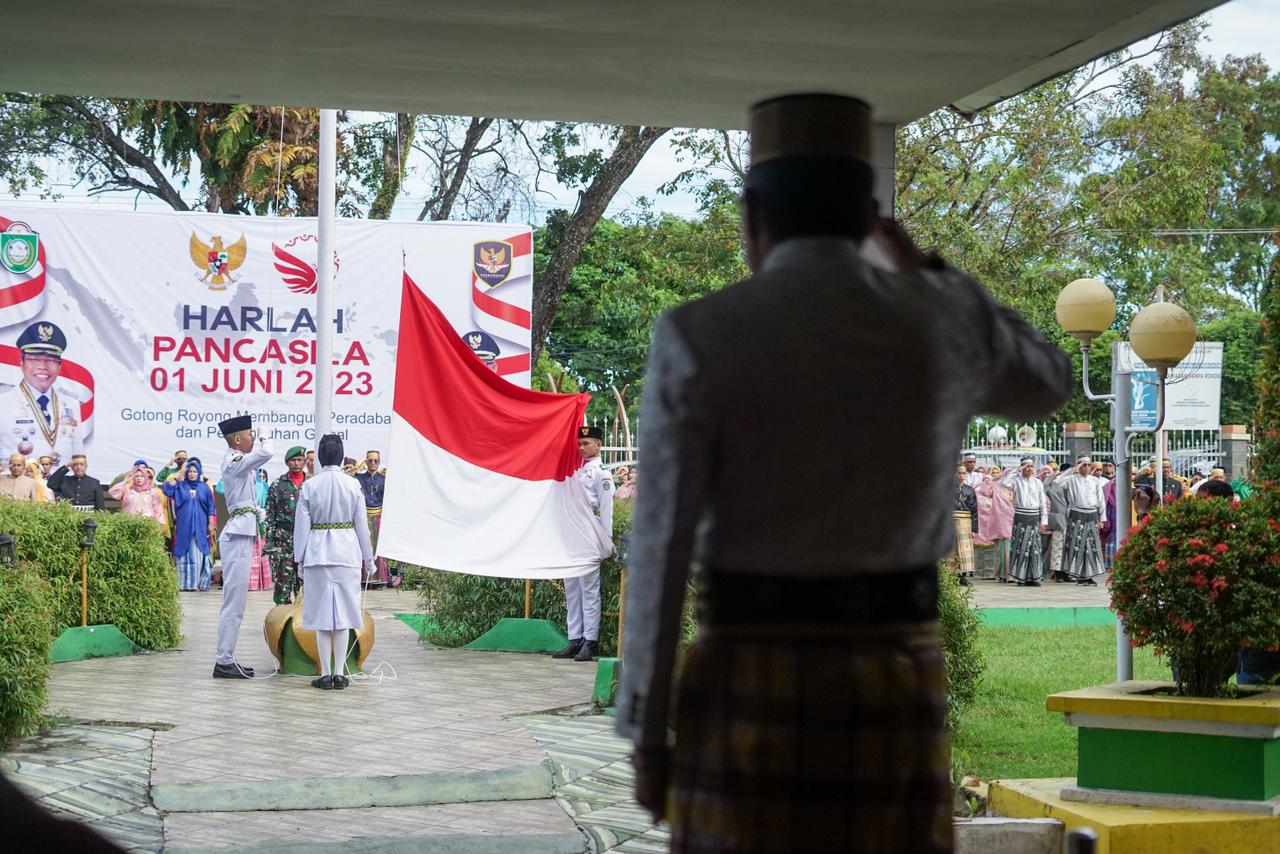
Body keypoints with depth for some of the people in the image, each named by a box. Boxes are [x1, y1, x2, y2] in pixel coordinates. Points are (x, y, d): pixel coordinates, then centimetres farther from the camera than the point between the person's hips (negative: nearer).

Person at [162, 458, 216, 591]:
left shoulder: (204, 488, 9)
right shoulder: (180, 486, 8)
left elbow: (210, 507, 7)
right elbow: (166, 488, -7)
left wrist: (211, 524, -1)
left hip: (200, 525, 0)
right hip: (184, 525, 0)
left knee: (198, 553, -2)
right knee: (185, 552, -2)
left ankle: (197, 583, -1)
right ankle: (184, 583, -2)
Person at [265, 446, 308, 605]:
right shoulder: (277, 485, 4)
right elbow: (270, 516, 3)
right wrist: (269, 543, -4)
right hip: (282, 541, -2)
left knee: (304, 582, 4)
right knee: (282, 582, -4)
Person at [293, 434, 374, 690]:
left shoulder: (309, 486, -3)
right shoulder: (353, 485, -2)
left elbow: (302, 525, -1)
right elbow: (362, 524, 3)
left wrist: (300, 559, 7)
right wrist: (368, 557, 12)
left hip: (317, 552, 0)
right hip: (347, 552, 0)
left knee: (321, 612, 4)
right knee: (343, 611, 5)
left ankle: (325, 674, 3)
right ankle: (339, 673, 4)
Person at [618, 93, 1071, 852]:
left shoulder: (697, 338, -9)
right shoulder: (949, 319, 1)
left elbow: (662, 549, -9)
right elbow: (1048, 387, 24)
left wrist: (646, 734, 0)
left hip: (751, 683, -2)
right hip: (897, 685, 3)